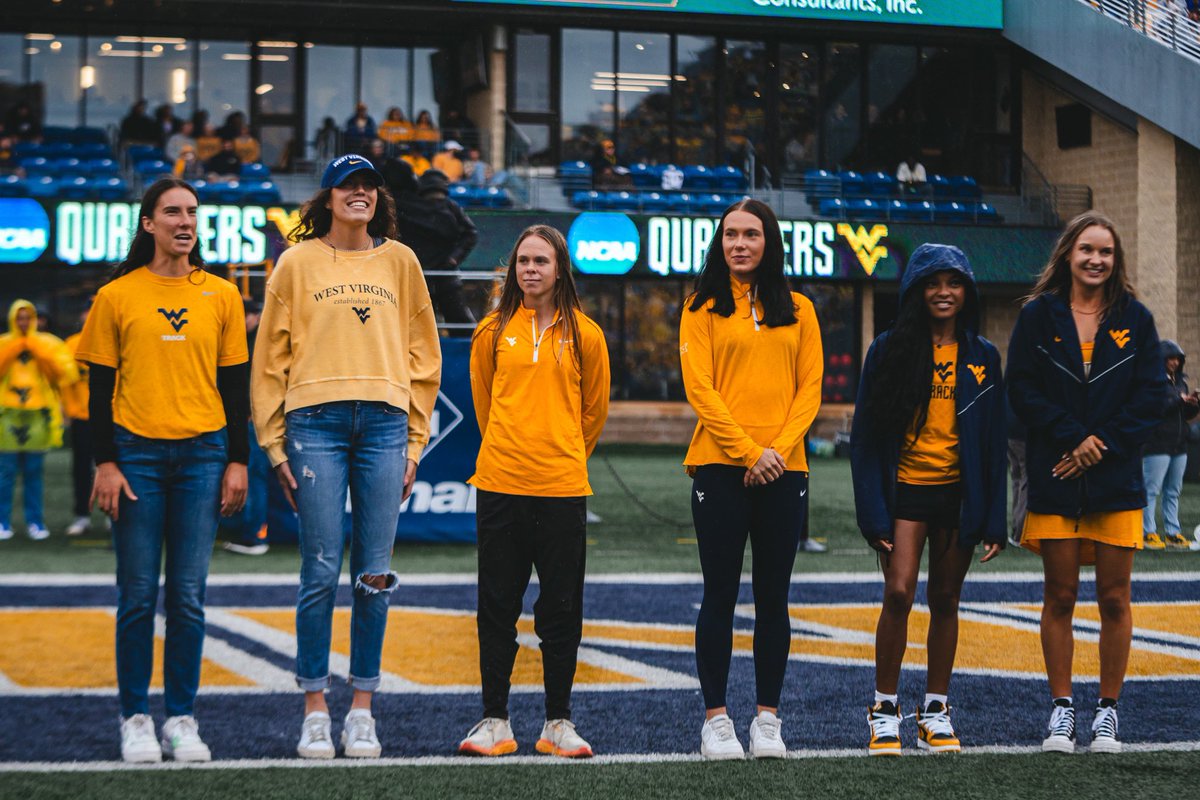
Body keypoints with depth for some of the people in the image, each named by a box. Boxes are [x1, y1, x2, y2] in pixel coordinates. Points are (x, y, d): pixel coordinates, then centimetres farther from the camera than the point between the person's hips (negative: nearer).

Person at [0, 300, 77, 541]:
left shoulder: (48, 345, 8)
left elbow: (65, 373, -3)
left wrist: (38, 351, -8)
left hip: (38, 416, 1)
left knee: (33, 472, 4)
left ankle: (34, 521, 11)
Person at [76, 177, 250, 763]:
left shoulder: (221, 295, 9)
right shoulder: (117, 296, 4)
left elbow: (235, 385, 10)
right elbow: (100, 387, 3)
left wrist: (237, 461, 3)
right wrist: (105, 463, -5)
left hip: (202, 454, 1)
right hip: (137, 452, -1)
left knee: (188, 594, 2)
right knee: (138, 593, 0)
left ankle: (182, 719, 10)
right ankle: (134, 719, 9)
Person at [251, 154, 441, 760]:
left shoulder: (399, 261, 13)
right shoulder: (298, 262, 7)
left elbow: (422, 353, 15)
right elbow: (271, 355, 8)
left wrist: (414, 441, 9)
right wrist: (275, 444, 2)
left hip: (385, 422, 2)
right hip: (315, 420, -2)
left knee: (375, 575, 2)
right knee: (321, 572, -4)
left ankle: (362, 711, 9)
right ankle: (315, 711, 4)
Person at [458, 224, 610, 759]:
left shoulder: (584, 334, 3)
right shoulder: (494, 330, 5)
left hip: (562, 488, 0)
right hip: (500, 484, 1)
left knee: (561, 609, 4)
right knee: (497, 605, 4)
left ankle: (558, 723, 13)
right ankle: (494, 720, 12)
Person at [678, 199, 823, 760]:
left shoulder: (798, 310, 11)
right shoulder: (703, 308, 4)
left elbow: (810, 387, 6)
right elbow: (699, 387, -4)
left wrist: (779, 448, -9)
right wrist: (747, 451, -13)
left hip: (784, 468, 2)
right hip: (720, 465, -2)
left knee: (774, 599, 4)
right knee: (720, 595, 0)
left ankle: (768, 719, 10)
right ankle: (715, 720, 5)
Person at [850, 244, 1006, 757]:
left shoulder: (982, 357, 6)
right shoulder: (889, 350, -1)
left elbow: (996, 441, 8)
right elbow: (866, 436, -2)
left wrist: (994, 519, 1)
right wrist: (874, 513, -9)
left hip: (959, 493, 2)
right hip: (906, 488, -2)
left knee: (945, 600, 7)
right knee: (898, 594, -13)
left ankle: (935, 713, 17)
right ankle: (885, 709, 1)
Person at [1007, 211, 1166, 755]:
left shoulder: (1134, 318, 5)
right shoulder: (1039, 315, 3)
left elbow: (1152, 396, 1)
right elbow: (1022, 389, -2)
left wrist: (1103, 443, -9)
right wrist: (1074, 437, -12)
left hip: (1117, 480, 1)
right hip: (1055, 481, 0)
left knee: (1114, 599, 2)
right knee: (1059, 597, 3)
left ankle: (1108, 710, 13)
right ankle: (1061, 709, 12)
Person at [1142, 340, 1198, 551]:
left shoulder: (1179, 381, 17)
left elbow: (1187, 415, 20)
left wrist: (1193, 404, 0)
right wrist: (1179, 401, -20)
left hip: (1179, 445, 8)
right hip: (1157, 444, -8)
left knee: (1173, 491, 10)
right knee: (1151, 490, -5)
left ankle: (1173, 533, 14)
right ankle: (1148, 533, -3)